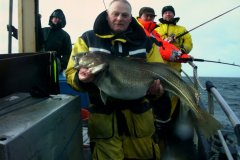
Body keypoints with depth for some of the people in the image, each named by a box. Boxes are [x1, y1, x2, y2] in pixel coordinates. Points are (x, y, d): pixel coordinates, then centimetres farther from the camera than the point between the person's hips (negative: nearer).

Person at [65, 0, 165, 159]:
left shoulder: (145, 41, 4)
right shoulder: (88, 39, 0)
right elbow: (71, 73, -4)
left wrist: (157, 86, -19)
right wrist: (81, 78, -27)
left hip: (138, 111, 3)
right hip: (103, 114, -2)